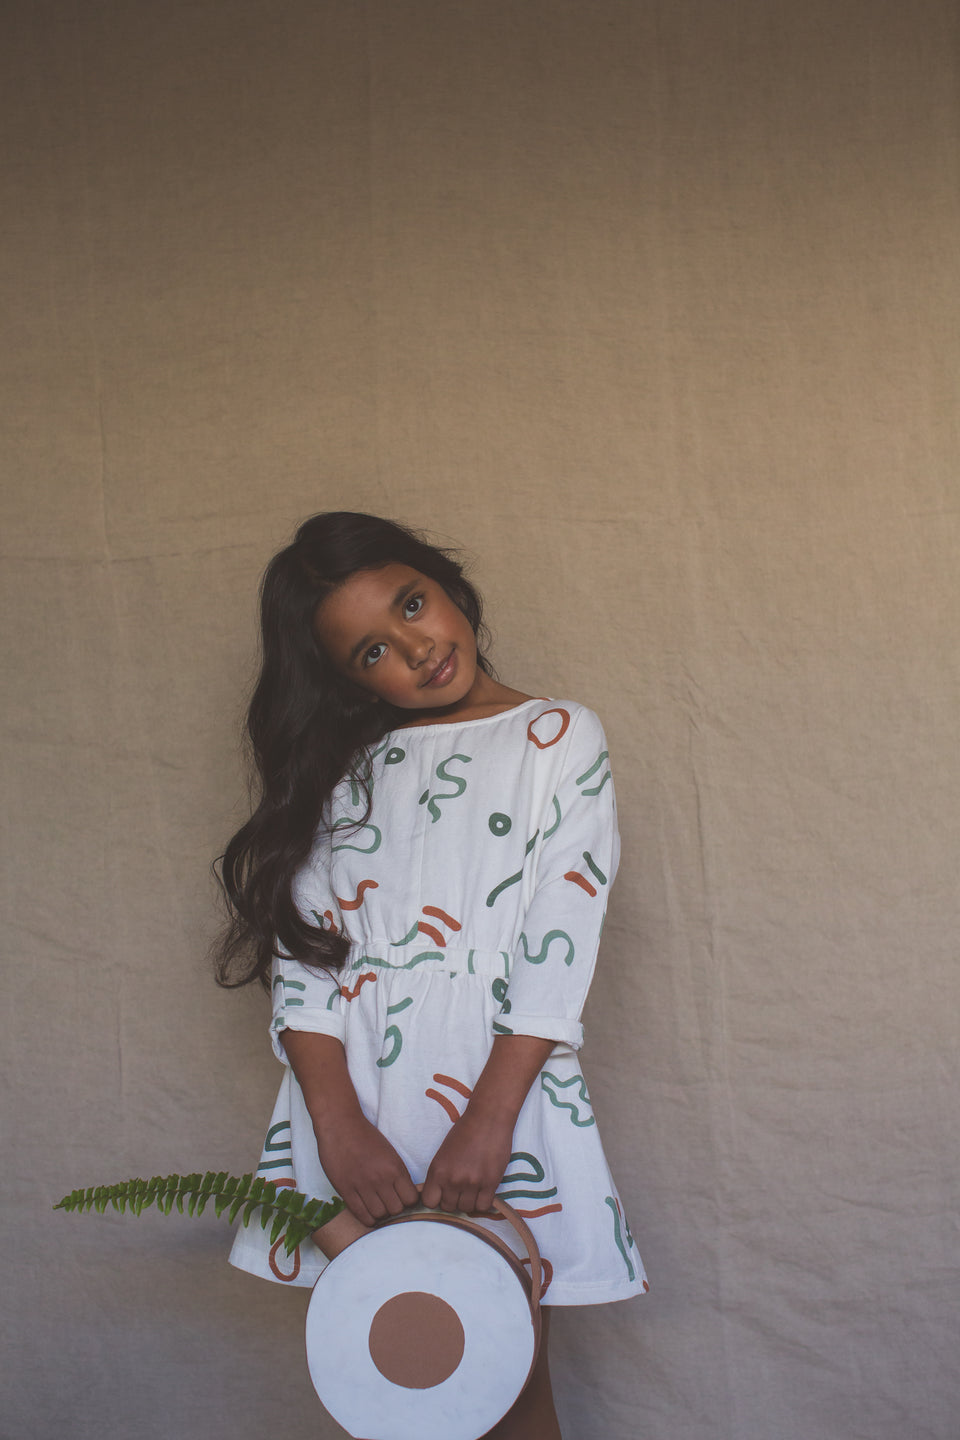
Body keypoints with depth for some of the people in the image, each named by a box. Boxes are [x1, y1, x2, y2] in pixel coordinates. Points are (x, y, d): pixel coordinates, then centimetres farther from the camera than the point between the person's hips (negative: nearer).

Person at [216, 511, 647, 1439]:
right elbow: (301, 946, 2)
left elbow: (561, 947, -5)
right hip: (352, 1101, 2)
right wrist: (338, 1127, -12)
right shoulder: (348, 766, 13)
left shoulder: (560, 741, 5)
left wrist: (488, 1121, -16)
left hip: (498, 1089, -2)